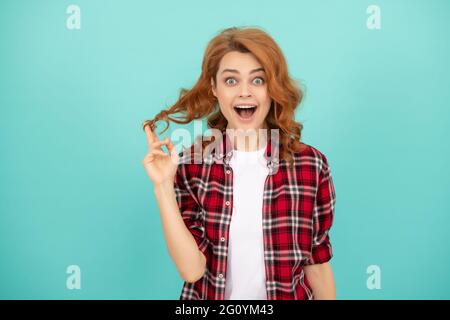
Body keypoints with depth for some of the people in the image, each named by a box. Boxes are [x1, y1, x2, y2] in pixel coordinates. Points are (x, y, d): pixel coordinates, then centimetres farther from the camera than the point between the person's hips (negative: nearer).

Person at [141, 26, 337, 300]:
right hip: (209, 296, 0)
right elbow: (191, 268, -18)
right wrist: (163, 187, -25)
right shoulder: (189, 165, -13)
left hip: (289, 295, 1)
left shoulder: (311, 165, -14)